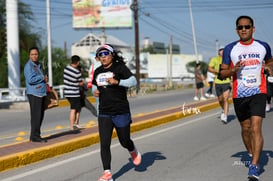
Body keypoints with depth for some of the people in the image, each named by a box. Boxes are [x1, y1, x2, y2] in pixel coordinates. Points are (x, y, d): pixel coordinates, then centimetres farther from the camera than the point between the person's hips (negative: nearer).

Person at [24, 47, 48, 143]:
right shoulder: (28, 66, -10)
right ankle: (35, 136, -6)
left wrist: (45, 80, 7)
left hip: (41, 93, 9)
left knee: (40, 115, 10)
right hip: (34, 94, -9)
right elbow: (30, 79, -21)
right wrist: (43, 78, -11)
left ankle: (35, 135, 17)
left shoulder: (39, 65, 18)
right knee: (36, 115, -10)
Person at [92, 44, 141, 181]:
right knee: (104, 144, -7)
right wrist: (95, 92, 4)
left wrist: (117, 81, -28)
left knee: (124, 142, 9)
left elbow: (133, 81, -14)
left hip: (121, 112, -4)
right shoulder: (98, 71, 11)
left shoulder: (120, 68, -5)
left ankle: (133, 151, 45)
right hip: (104, 113, 4)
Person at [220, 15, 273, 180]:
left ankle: (254, 167, -19)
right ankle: (251, 155, 39)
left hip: (258, 93, -2)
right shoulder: (230, 49, 1)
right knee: (246, 129, 14)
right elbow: (222, 73, 4)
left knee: (256, 129, -16)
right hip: (239, 95, 2)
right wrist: (233, 70, -17)